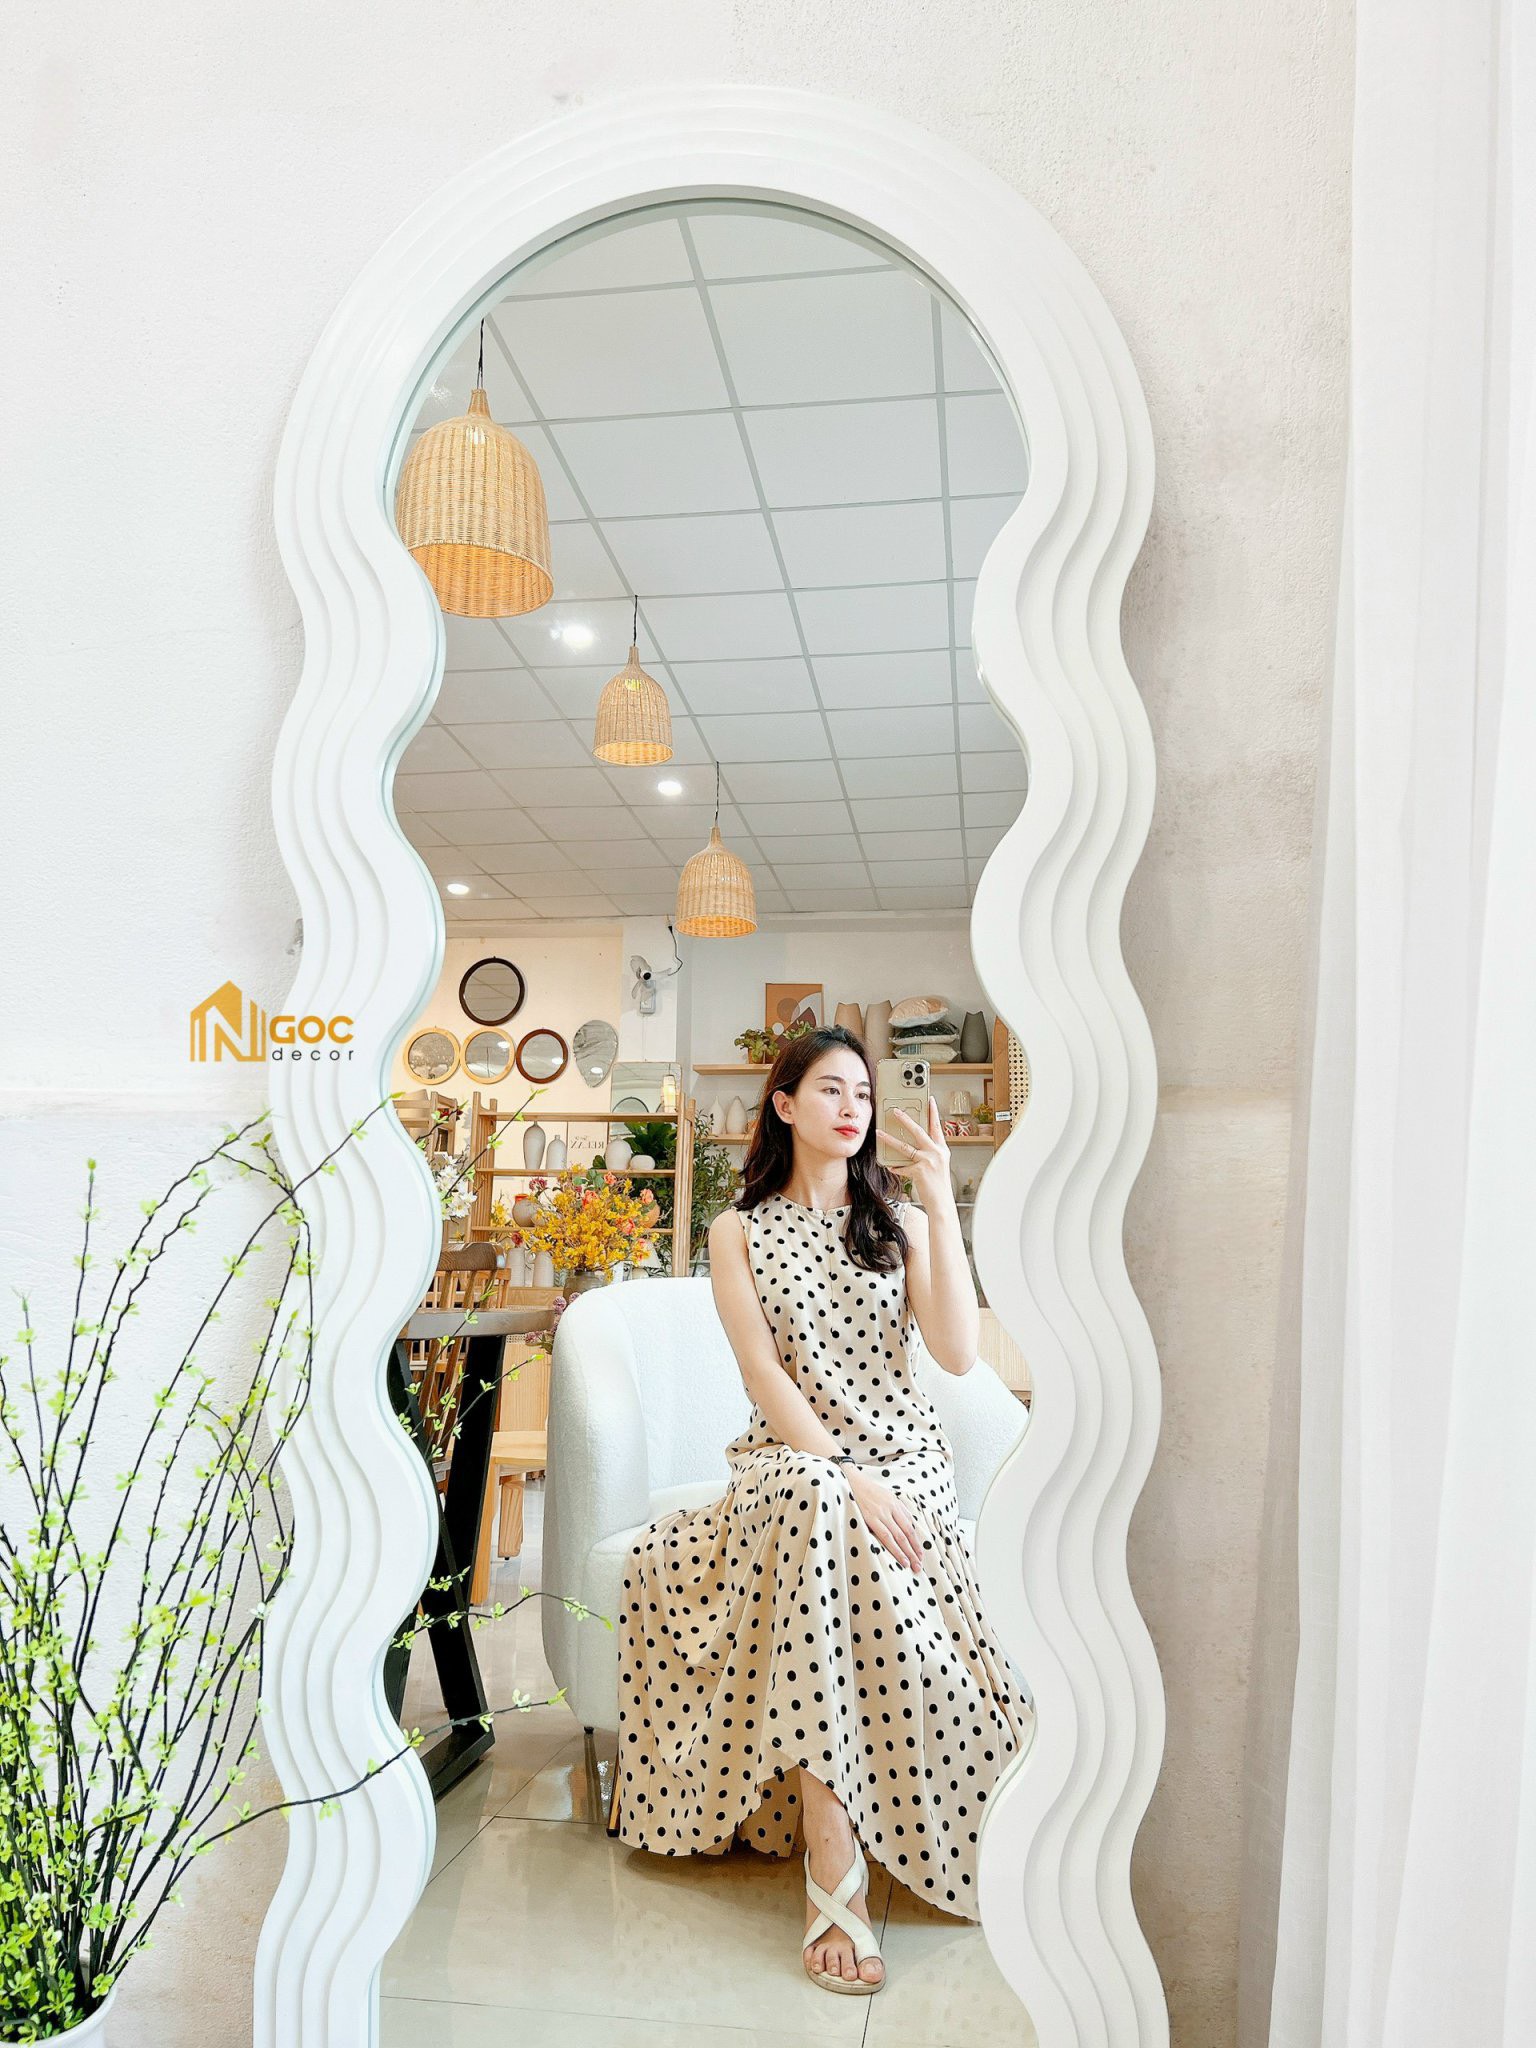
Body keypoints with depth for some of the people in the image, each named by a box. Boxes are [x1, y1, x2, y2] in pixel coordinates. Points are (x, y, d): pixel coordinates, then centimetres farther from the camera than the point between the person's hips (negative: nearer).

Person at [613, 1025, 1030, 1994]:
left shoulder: (898, 1219, 8)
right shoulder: (739, 1231, 6)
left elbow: (959, 1353, -6)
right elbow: (765, 1373, -6)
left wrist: (941, 1202, -11)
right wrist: (845, 1478, -21)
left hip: (905, 1458, 1)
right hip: (791, 1459, -1)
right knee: (824, 1515, -36)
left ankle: (833, 1871, -23)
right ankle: (838, 1878, -34)